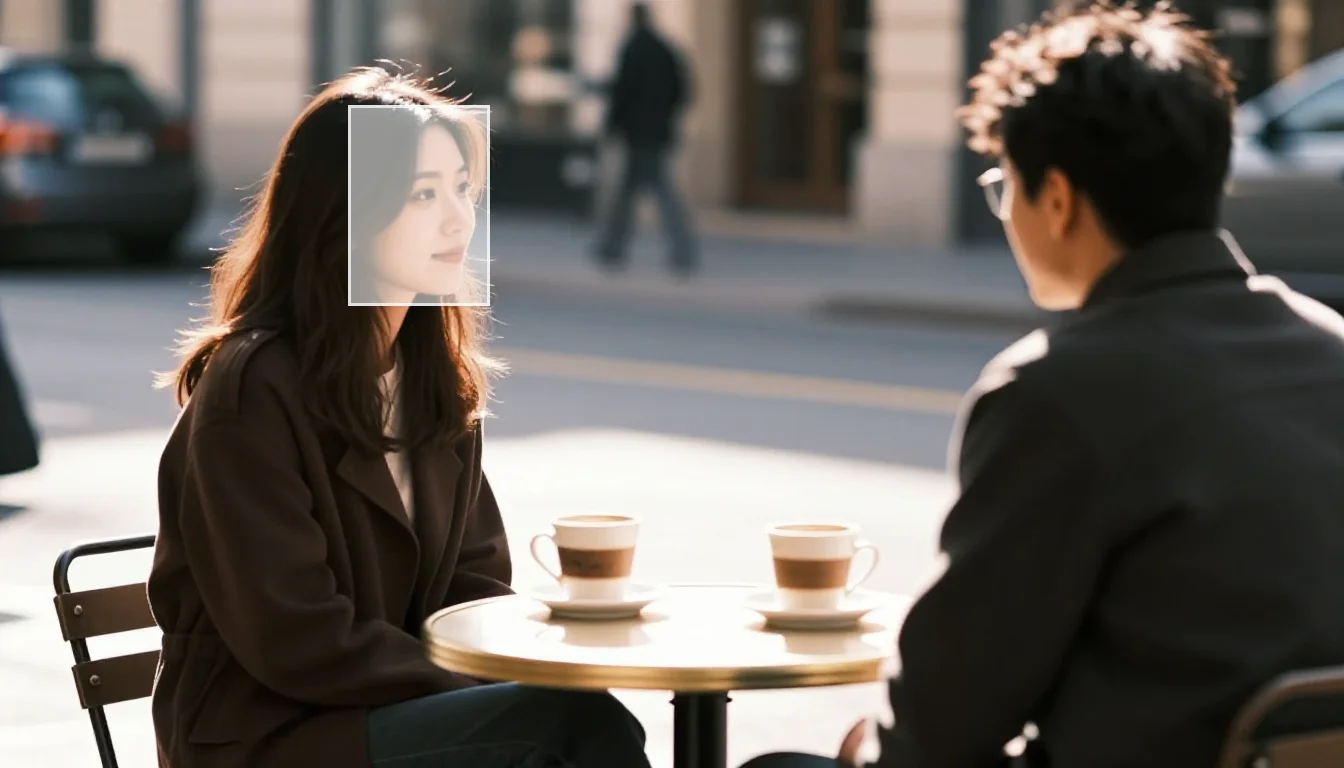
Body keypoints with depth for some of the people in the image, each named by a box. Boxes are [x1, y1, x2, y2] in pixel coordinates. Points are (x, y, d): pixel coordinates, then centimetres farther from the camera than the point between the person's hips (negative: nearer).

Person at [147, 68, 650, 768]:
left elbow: (475, 579, 14)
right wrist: (481, 694, -14)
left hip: (398, 705, 7)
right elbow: (295, 643, -15)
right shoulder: (250, 389, -13)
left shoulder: (439, 379, 11)